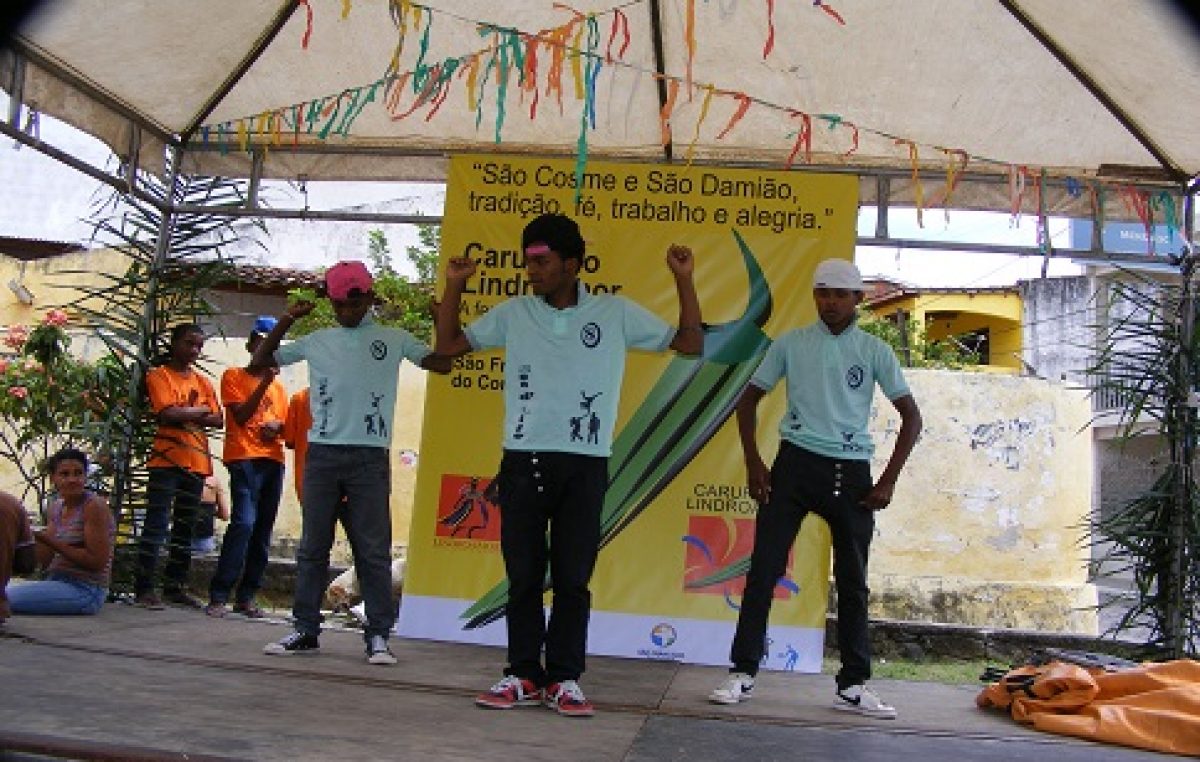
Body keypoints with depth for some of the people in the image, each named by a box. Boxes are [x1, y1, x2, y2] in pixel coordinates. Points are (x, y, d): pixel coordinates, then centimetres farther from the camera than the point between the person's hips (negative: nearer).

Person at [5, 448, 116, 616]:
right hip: (56, 581, 8)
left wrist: (52, 542, -19)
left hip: (85, 590, -8)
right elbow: (44, 561, 9)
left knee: (7, 597, -21)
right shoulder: (55, 507, 11)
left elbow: (97, 562, -18)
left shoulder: (94, 506, -12)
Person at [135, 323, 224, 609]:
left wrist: (184, 415, -6)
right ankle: (144, 588, -7)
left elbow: (218, 419, 8)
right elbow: (168, 413, -14)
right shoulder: (159, 375, 1)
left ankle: (175, 586, 17)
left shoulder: (203, 382, 18)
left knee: (185, 527, 10)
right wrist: (200, 411, -2)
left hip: (197, 462, 6)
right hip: (166, 460, -6)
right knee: (156, 524, -9)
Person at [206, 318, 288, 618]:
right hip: (244, 458, -6)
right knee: (244, 522, -19)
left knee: (263, 530, 3)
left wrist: (277, 426, 1)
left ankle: (246, 597, 8)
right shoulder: (233, 376, 7)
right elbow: (241, 416, -5)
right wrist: (264, 382, -12)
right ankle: (218, 596, -16)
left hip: (273, 460, 6)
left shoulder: (278, 385, 22)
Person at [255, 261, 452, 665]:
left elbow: (442, 363, 3)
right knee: (312, 546, 6)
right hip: (322, 453, 3)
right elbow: (259, 362, 14)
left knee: (373, 548, -2)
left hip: (370, 457, -2)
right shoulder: (316, 341, 11)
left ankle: (378, 635, 3)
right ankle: (306, 630, 14)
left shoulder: (393, 339, 7)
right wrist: (286, 321, 2)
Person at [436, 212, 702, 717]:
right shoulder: (513, 313, 7)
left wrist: (683, 279, -3)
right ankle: (523, 676, 15)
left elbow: (690, 344, 6)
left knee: (573, 578, 2)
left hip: (584, 467, -1)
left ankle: (564, 679, 12)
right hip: (522, 463, 2)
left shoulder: (615, 314, 4)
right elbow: (448, 345, 13)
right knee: (522, 576, 5)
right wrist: (454, 286, 4)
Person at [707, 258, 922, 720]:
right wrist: (753, 463, -2)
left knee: (852, 581, 7)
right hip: (796, 463, -1)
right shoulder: (790, 344, 4)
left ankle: (853, 686, 18)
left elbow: (911, 416, 6)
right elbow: (749, 400, 9)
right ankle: (743, 673, 4)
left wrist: (888, 480, -2)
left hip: (851, 472, 1)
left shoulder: (874, 351, 4)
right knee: (763, 569, -4)